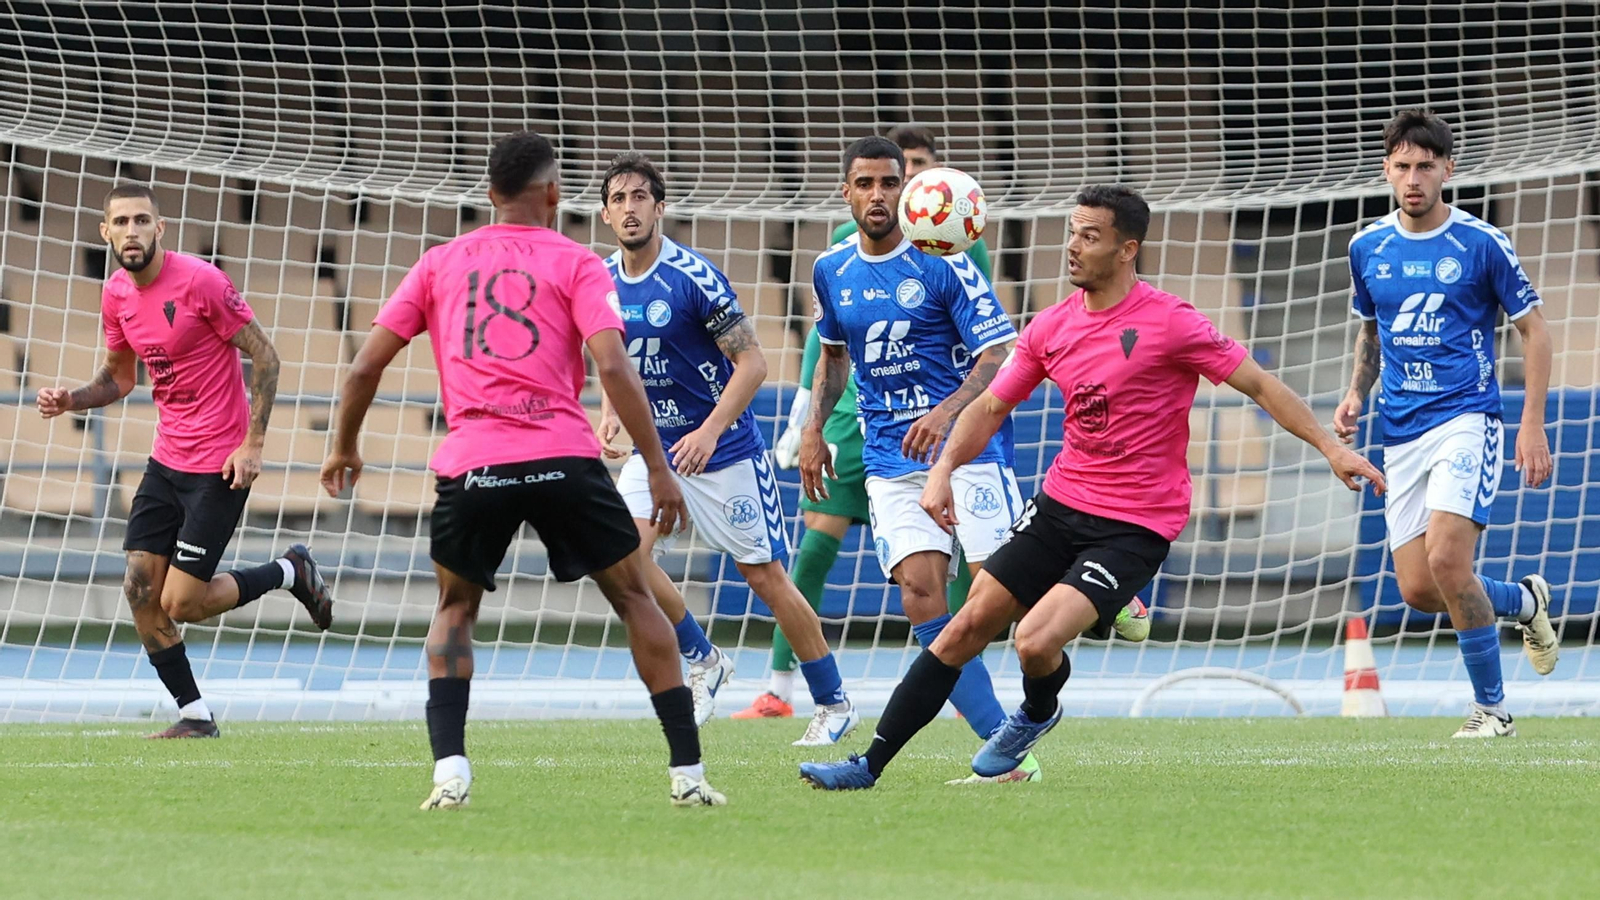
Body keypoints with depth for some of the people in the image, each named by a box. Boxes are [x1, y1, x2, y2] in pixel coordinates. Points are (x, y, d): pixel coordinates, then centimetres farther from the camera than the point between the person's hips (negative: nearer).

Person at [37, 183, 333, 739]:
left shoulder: (199, 281, -17)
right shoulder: (116, 295, 5)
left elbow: (264, 357, -12)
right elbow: (119, 379, 18)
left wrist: (253, 442, -18)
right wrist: (70, 400, -2)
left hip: (221, 464, -7)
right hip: (167, 459, 7)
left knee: (182, 604, -9)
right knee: (139, 590, -1)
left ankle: (290, 572, 16)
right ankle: (196, 717, 11)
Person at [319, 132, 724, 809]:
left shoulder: (440, 263, 16)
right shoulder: (575, 264, 8)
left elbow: (366, 365, 14)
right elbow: (613, 367, -6)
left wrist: (344, 447, 30)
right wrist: (657, 466, -4)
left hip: (470, 466, 2)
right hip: (563, 460, -2)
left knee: (455, 607, 23)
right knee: (634, 596, 15)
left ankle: (449, 770, 3)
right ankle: (687, 772, 9)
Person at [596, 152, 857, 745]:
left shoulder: (694, 277, -17)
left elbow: (752, 364, -16)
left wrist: (709, 431, -27)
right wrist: (612, 415, 0)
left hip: (725, 451, -5)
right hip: (655, 448, 5)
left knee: (764, 575, -1)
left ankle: (834, 704, 14)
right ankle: (704, 662, 4)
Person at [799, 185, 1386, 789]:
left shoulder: (1169, 324, -13)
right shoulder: (1051, 328, 4)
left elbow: (1259, 385, -7)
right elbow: (991, 406, 13)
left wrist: (1332, 449, -10)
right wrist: (944, 469, -2)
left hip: (1135, 528, -6)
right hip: (1061, 505, 6)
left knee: (1036, 641, -20)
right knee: (971, 623, -1)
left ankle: (1038, 713, 17)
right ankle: (870, 765, 5)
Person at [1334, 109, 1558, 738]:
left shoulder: (1483, 244, -5)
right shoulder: (1368, 248, 8)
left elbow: (1533, 330, 1)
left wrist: (1532, 426, -6)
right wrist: (1355, 396, 7)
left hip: (1466, 419, -5)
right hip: (1401, 433, 5)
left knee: (1447, 559, -23)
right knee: (1417, 588, 0)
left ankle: (1491, 707, -8)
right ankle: (1524, 601, 31)